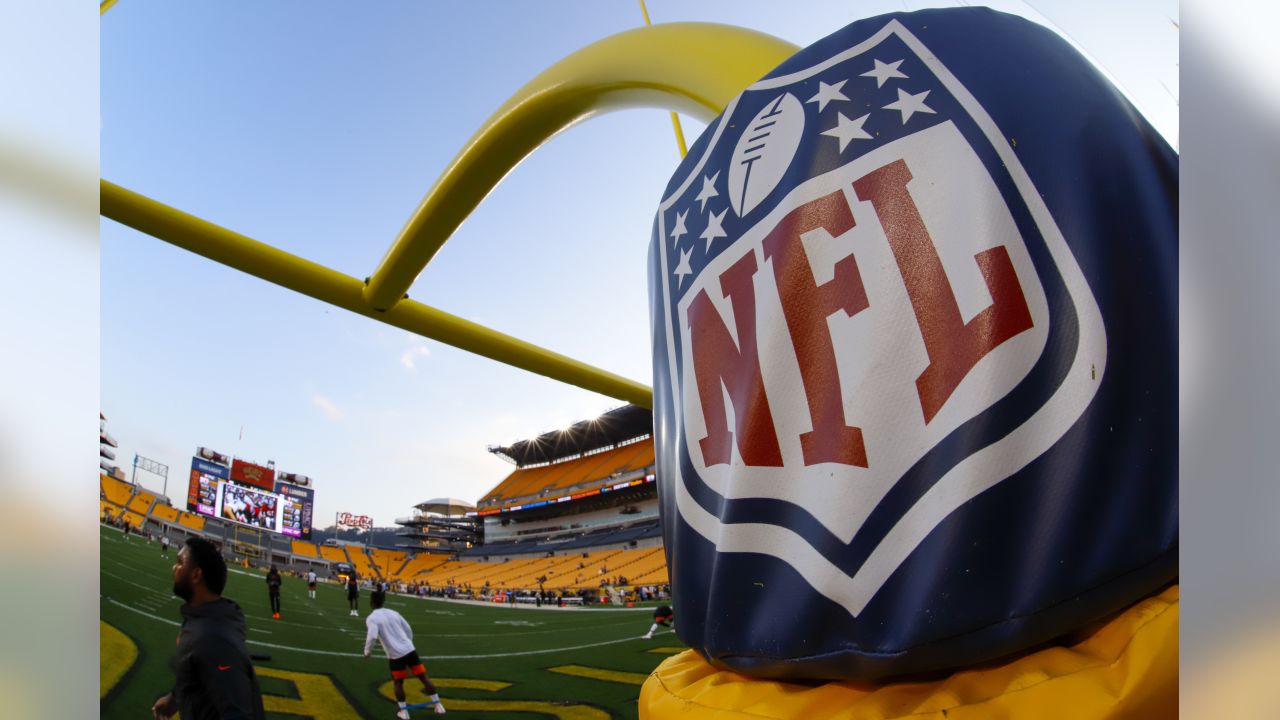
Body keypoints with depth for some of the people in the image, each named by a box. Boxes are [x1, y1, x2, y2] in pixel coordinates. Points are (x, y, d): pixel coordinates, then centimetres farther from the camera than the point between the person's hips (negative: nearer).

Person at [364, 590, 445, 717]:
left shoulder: (371, 618, -3)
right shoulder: (393, 613, 14)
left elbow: (372, 636, -20)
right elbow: (409, 630, 17)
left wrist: (367, 651, -3)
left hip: (396, 655, -4)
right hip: (410, 650, 4)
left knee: (398, 683, 16)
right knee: (424, 677, 10)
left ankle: (404, 711, 17)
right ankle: (438, 705, 15)